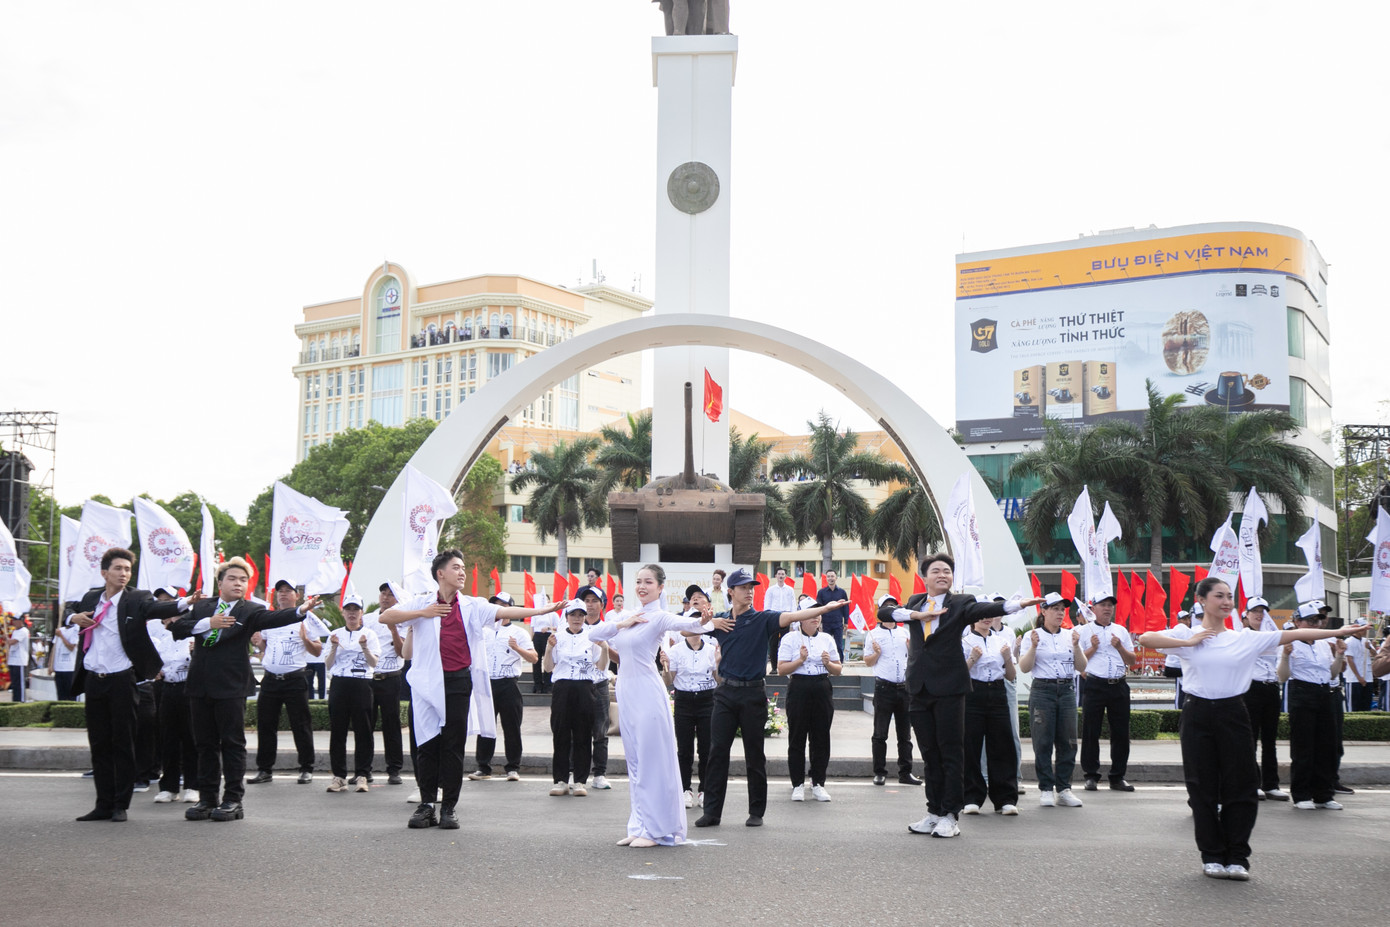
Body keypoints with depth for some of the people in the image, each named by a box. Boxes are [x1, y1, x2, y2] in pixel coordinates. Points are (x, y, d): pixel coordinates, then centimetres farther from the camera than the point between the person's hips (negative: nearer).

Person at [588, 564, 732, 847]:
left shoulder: (659, 616, -9)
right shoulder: (632, 617, 14)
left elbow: (683, 623, -29)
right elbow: (593, 633, 11)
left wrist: (706, 621, -51)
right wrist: (622, 623, -5)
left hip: (647, 694, -8)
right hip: (627, 694, 8)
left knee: (652, 761, -4)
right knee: (635, 762, 12)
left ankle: (658, 830, 2)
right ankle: (640, 827, 19)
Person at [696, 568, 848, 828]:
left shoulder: (762, 619, -2)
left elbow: (791, 616, -17)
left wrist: (825, 608, -31)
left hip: (753, 693, -2)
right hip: (726, 692, 2)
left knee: (755, 755, 4)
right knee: (718, 752, 1)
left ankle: (756, 812, 14)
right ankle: (712, 811, 7)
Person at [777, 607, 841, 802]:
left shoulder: (827, 639, 12)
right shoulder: (790, 639, 1)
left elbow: (838, 670, 14)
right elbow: (781, 670, -5)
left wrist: (828, 663, -6)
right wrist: (800, 660, -17)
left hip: (822, 690, 3)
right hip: (799, 689, -3)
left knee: (821, 738, 4)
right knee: (797, 738, 1)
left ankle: (818, 784, 13)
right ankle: (798, 785, 9)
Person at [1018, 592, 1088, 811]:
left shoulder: (1070, 635, 12)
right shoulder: (1032, 636, 2)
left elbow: (1081, 668, 7)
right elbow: (1024, 668, -5)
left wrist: (1076, 645, -7)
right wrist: (1033, 646, -17)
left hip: (1067, 691, 3)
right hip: (1042, 692, -3)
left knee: (1068, 742, 1)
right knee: (1043, 742, -3)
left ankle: (1063, 789, 9)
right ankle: (1046, 789, 4)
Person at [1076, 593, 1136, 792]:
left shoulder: (1121, 631, 15)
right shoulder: (1085, 631, 5)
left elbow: (1132, 661, 12)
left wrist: (1120, 647, -5)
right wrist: (1093, 648, -11)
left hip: (1119, 685, 3)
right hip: (1095, 685, -3)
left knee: (1121, 732, 3)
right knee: (1091, 732, -1)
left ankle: (1117, 777, 12)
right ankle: (1091, 776, 7)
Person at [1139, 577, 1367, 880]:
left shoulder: (1247, 639, 6)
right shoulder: (1187, 637, 0)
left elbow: (1294, 635, 2)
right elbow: (1145, 639, -12)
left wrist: (1338, 632, -2)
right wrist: (1188, 642, -13)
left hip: (1232, 713, 2)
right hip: (1198, 713, -2)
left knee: (1240, 786, 1)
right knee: (1203, 787, 3)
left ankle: (1236, 857, 11)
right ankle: (1212, 857, 14)